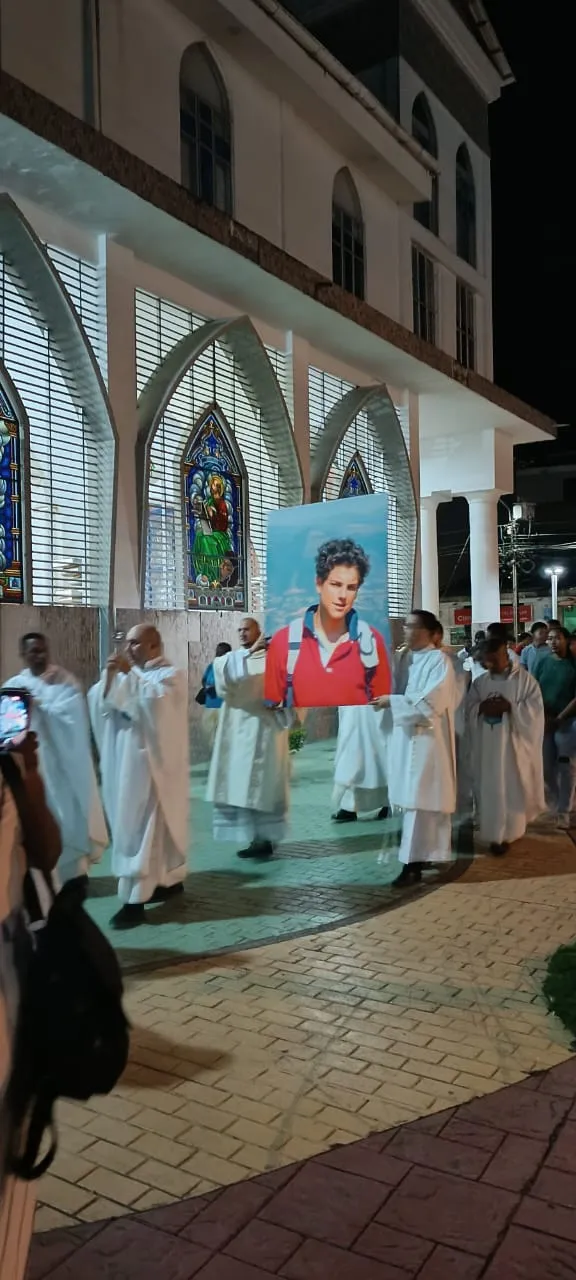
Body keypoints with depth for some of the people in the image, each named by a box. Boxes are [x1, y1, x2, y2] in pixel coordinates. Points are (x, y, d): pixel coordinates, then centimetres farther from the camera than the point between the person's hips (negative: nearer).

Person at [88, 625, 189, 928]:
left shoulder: (172, 675, -6)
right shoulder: (127, 674, 14)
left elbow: (154, 700, -26)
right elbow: (98, 703, 3)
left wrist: (128, 674, -20)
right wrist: (109, 676, -12)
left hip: (152, 762, -7)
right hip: (126, 762, 7)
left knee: (143, 826, -8)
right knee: (154, 824, 14)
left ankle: (135, 900, -7)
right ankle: (172, 879, 27)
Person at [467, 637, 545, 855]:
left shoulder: (524, 679, -2)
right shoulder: (480, 682, 8)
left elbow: (535, 708, -9)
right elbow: (467, 709, 5)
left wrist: (509, 707, -19)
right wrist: (481, 708, -15)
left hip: (515, 744, -3)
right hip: (487, 745, 3)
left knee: (513, 787, 3)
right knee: (490, 788, 5)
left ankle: (510, 831, 18)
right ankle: (495, 833, 15)